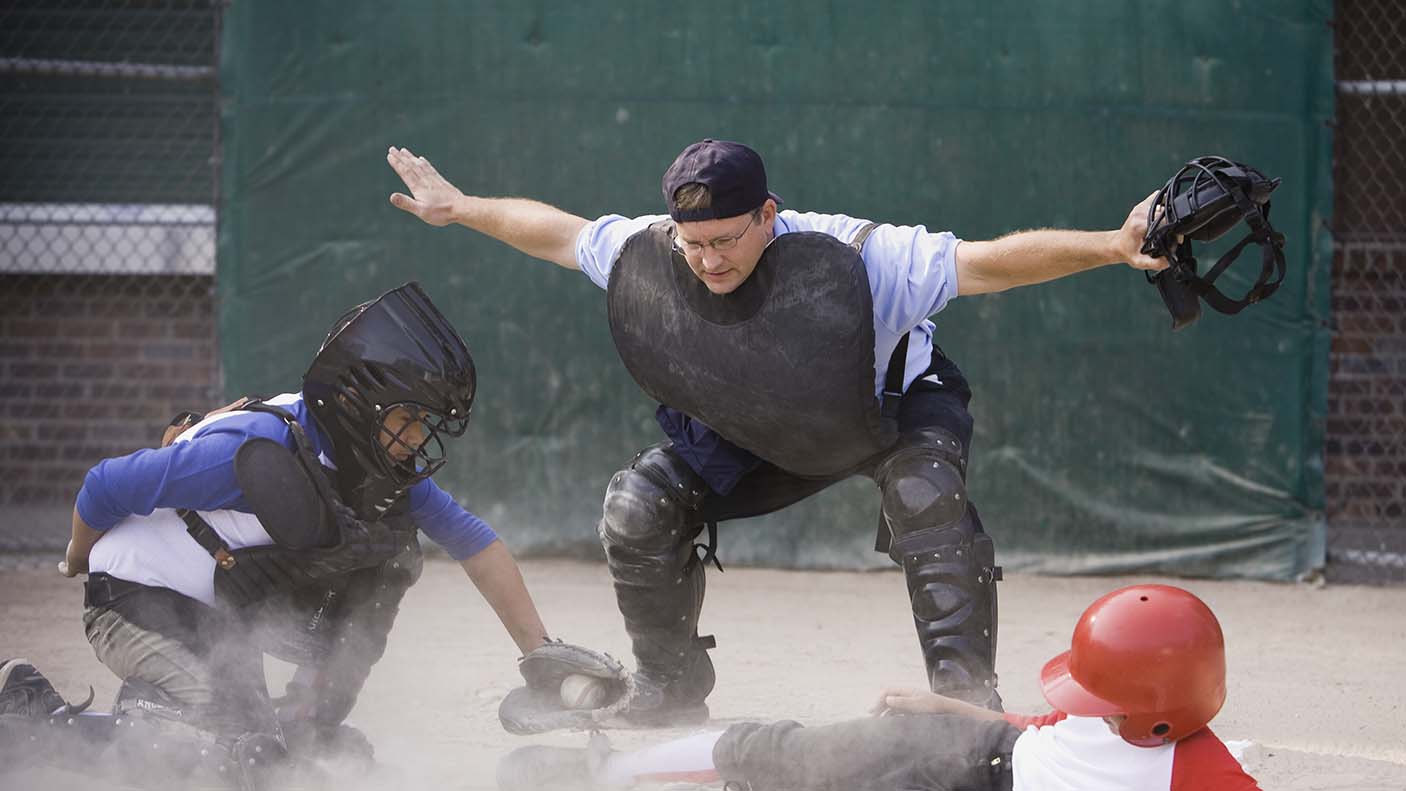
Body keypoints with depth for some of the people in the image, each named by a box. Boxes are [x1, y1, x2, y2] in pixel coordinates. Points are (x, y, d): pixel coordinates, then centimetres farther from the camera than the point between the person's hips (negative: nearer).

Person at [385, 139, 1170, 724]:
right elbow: (556, 230, -5)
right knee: (639, 508, -9)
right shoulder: (644, 258, -26)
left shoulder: (846, 259, -40)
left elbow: (992, 260, -47)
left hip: (898, 405, -4)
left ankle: (967, 699, -30)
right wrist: (458, 208, 6)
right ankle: (670, 692, 10)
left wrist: (1111, 247, -59)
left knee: (927, 494, -35)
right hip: (762, 435, 4)